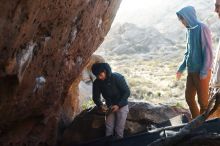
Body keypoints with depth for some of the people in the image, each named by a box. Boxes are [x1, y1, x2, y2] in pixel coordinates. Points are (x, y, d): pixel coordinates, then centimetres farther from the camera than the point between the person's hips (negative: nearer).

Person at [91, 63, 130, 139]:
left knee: (119, 130, -6)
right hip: (110, 107, 3)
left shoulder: (117, 77, -21)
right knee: (108, 130, -1)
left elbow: (127, 92, -15)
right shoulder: (97, 83, -10)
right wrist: (100, 105, -21)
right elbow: (96, 97, 0)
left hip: (121, 106, -3)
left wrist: (118, 105, -24)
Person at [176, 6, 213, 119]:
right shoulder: (189, 30, 10)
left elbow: (208, 51, -15)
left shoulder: (202, 28, -13)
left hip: (201, 72, -8)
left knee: (203, 100, 1)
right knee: (189, 97, 12)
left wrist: (204, 72, -18)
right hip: (191, 71, 8)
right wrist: (181, 68, 17)